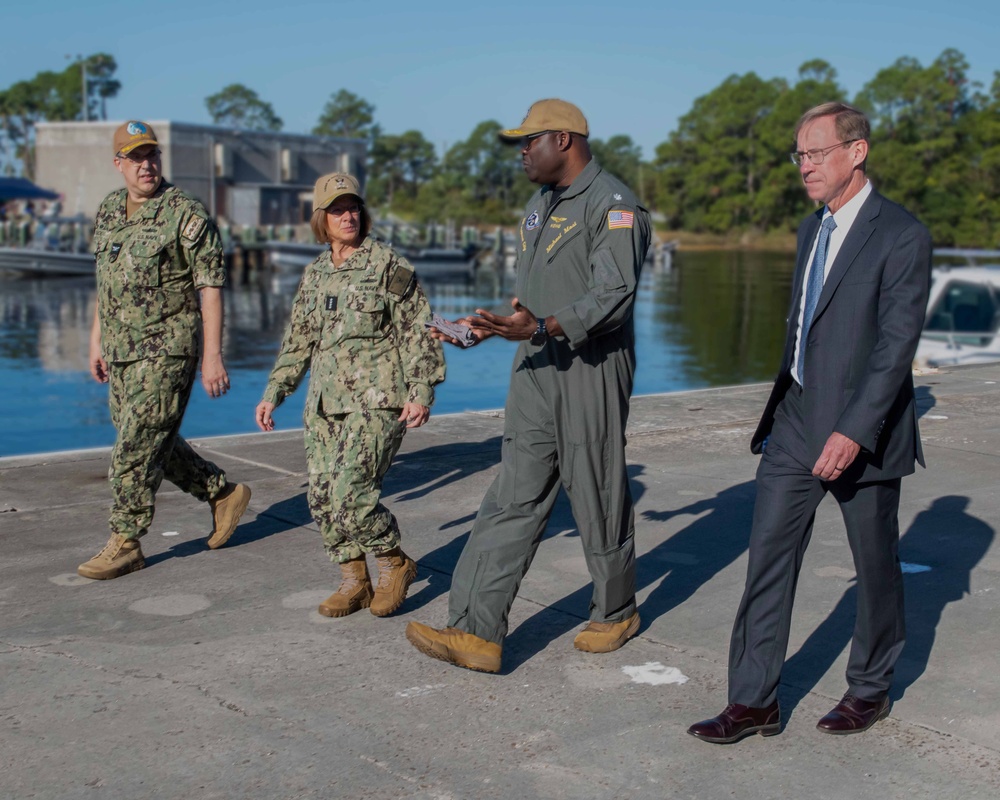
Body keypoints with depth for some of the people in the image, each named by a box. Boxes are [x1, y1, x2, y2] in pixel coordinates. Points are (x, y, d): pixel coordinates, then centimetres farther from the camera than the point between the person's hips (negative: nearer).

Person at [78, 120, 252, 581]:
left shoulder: (186, 214, -11)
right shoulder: (108, 212, 11)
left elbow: (210, 287, -13)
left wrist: (212, 356, -18)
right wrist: (97, 341, 18)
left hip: (168, 350, -8)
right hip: (121, 351, 8)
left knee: (136, 448, -6)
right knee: (153, 443, 14)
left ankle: (125, 545, 6)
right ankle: (224, 494, 31)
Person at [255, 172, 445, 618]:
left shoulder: (389, 266, -2)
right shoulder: (315, 274, 15)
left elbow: (417, 333, -4)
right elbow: (298, 340, 21)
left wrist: (421, 391, -13)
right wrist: (273, 394, 17)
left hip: (377, 400, -6)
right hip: (325, 402, 6)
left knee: (350, 492, -16)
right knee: (322, 496, 3)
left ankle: (395, 565, 7)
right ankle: (353, 583, 18)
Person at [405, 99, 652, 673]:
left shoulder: (614, 206, -10)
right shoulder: (540, 205, 18)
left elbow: (613, 296, -20)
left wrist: (542, 328, -31)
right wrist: (487, 326, 17)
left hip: (592, 370, -8)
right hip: (537, 368, 8)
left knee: (600, 499, 5)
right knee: (514, 500, 1)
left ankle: (616, 613, 27)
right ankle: (478, 631, -1)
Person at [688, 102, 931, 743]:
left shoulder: (902, 236, -12)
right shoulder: (812, 229, 12)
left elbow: (897, 343, -19)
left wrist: (854, 431, -25)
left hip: (863, 433, -7)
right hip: (796, 425, 7)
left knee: (876, 566, 10)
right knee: (769, 558, 3)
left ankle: (871, 689, 30)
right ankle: (755, 701, 11)